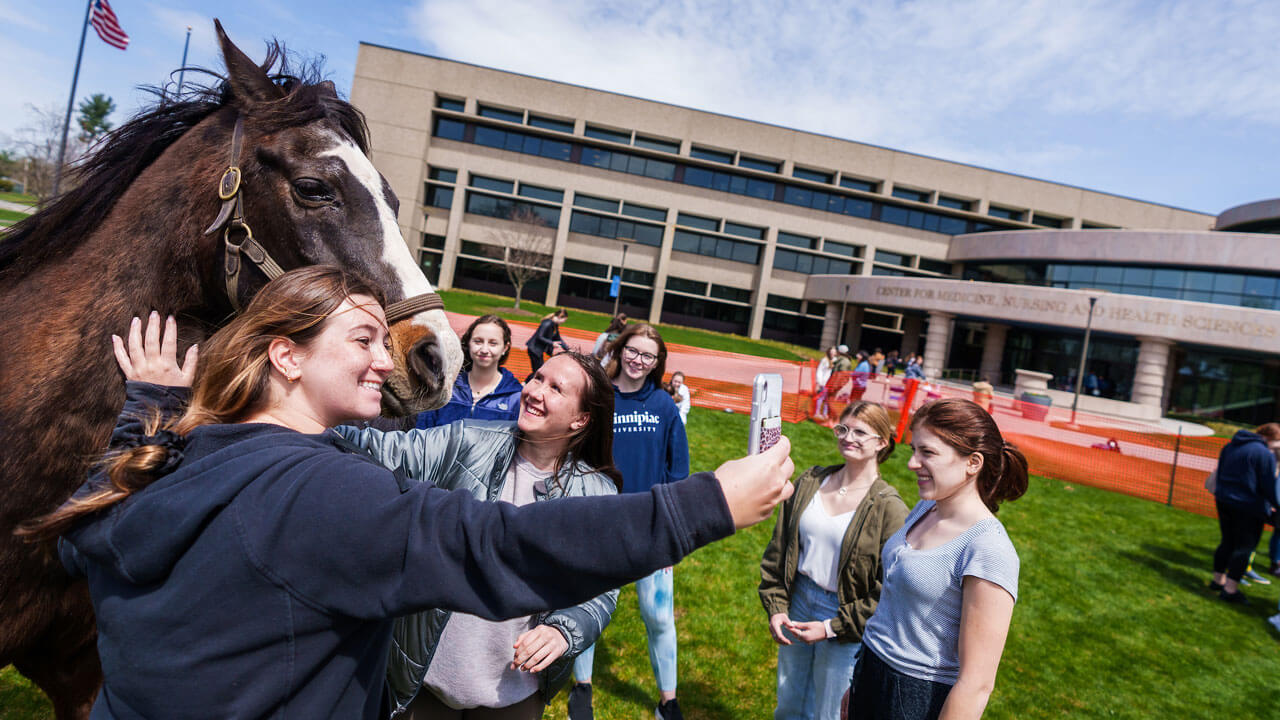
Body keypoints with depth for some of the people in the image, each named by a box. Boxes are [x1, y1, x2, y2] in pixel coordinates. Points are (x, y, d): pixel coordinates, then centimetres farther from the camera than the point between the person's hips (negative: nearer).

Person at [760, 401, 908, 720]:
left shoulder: (889, 508, -15)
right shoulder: (810, 481, -1)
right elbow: (778, 550, 4)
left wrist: (832, 627, -14)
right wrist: (774, 607, -1)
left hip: (844, 618, -4)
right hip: (798, 601, 4)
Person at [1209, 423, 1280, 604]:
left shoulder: (1229, 446, 9)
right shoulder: (1265, 454, -15)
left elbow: (1220, 475, 17)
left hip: (1224, 501, 7)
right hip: (1249, 508, -7)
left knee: (1227, 542, 18)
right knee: (1244, 547, 2)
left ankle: (1218, 580, 26)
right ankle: (1230, 589, 4)